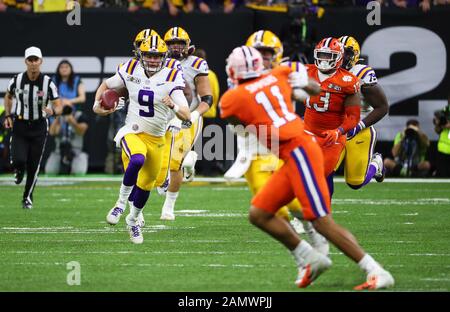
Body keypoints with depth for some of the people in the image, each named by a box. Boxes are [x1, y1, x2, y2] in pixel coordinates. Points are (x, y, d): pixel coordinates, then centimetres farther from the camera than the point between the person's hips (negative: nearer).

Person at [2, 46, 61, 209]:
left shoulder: (48, 83, -12)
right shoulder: (17, 80, -8)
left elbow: (58, 106, -10)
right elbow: (8, 97, 13)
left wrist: (52, 111, -32)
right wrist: (8, 116, 2)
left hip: (39, 127, 0)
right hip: (20, 124, 0)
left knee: (34, 165, 5)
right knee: (18, 160, -17)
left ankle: (28, 197, 26)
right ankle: (19, 171, 22)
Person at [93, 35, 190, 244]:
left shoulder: (171, 78, -12)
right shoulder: (131, 71, -5)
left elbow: (186, 116, -20)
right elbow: (106, 85, 15)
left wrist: (173, 107, -41)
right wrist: (96, 106, 0)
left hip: (156, 138, 1)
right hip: (133, 133, -1)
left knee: (146, 184, 14)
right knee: (138, 160, -35)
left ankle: (133, 219, 41)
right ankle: (122, 201, -15)